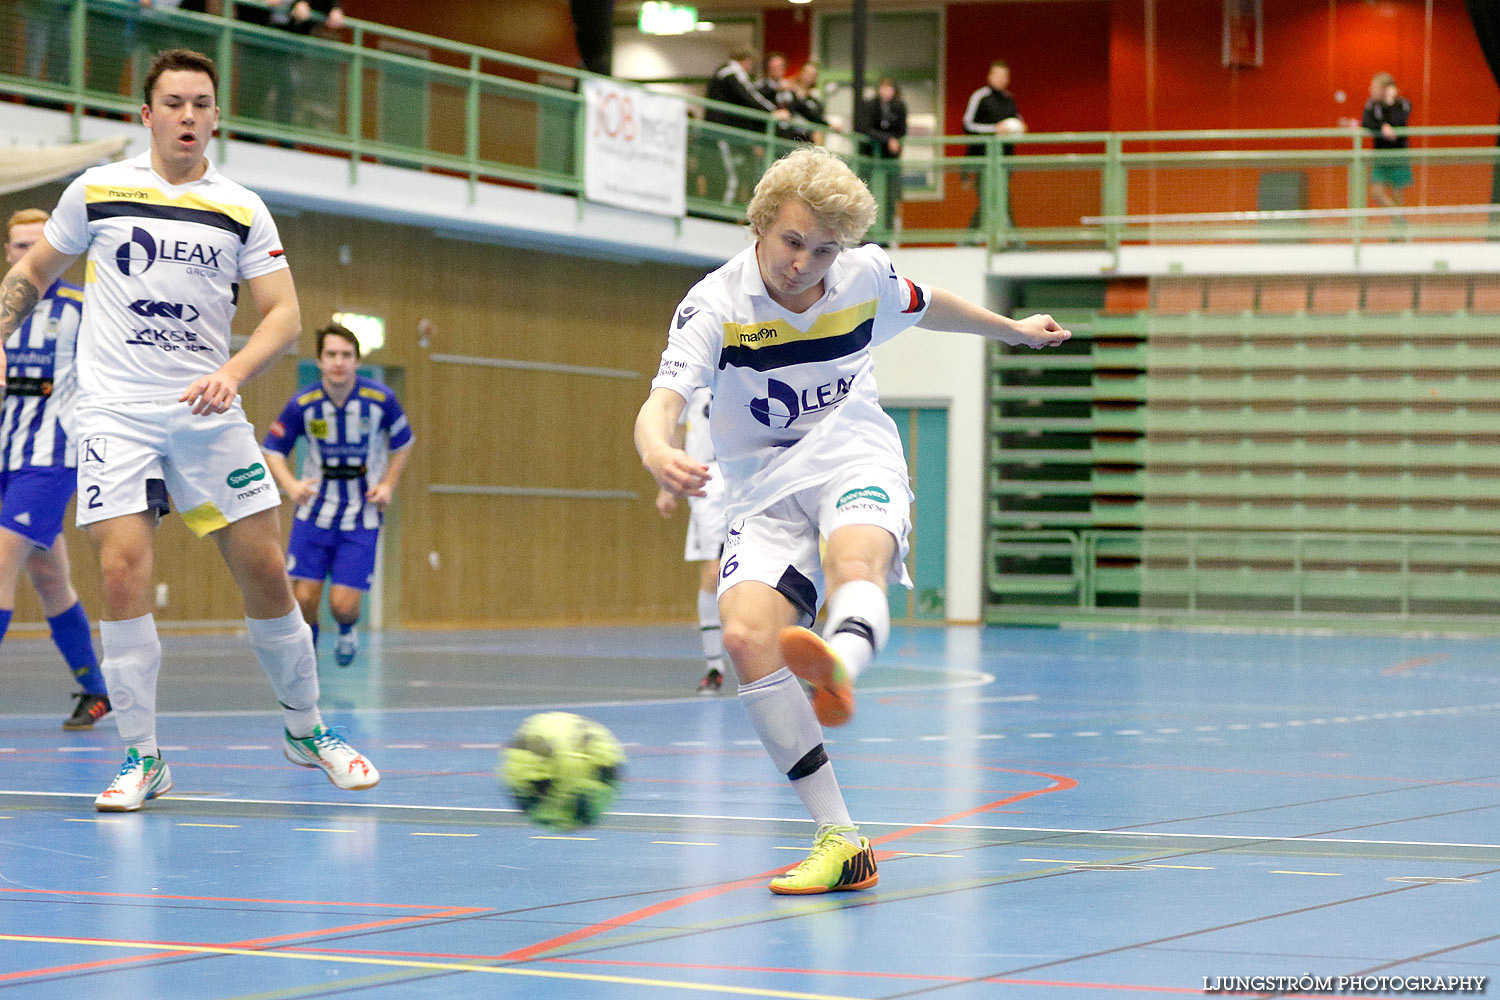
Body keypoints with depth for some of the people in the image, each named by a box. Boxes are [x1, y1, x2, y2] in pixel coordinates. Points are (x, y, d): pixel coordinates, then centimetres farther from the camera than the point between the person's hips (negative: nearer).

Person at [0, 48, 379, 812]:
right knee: (123, 570, -15)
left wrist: (233, 372, -15)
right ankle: (141, 757, -5)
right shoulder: (97, 191, 4)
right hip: (114, 410, -1)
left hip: (207, 413, 1)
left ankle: (305, 728, 19)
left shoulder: (242, 210, 5)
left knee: (264, 569, -1)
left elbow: (284, 313, 2)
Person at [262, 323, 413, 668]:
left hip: (362, 515, -1)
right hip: (314, 512, 1)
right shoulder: (303, 403, -10)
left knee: (343, 604, -8)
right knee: (304, 598, -8)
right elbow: (272, 450, 2)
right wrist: (291, 485, -17)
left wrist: (388, 485, -5)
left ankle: (347, 632, 29)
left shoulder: (381, 399, -10)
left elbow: (403, 443, 8)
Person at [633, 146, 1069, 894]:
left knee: (854, 558, -36)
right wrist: (657, 453, -49)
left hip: (856, 463, 1)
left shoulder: (866, 276, 0)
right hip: (765, 490, 0)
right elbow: (659, 404, -25)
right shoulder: (715, 306, -11)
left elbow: (926, 305, 24)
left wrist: (1012, 330, 40)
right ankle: (839, 840, -22)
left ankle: (839, 664, -73)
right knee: (746, 634, -26)